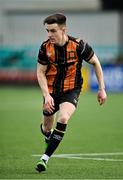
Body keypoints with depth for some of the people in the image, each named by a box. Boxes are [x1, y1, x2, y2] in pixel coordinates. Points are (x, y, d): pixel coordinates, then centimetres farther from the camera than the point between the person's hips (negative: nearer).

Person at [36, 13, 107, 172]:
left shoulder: (78, 45, -18)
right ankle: (48, 136, 52)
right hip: (51, 91, 3)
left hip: (71, 89, -3)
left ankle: (45, 157, -24)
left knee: (63, 118, -29)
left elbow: (95, 63, -3)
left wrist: (102, 89, -2)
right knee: (47, 128, 11)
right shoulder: (45, 47, -12)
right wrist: (46, 95, -17)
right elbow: (40, 72, -3)